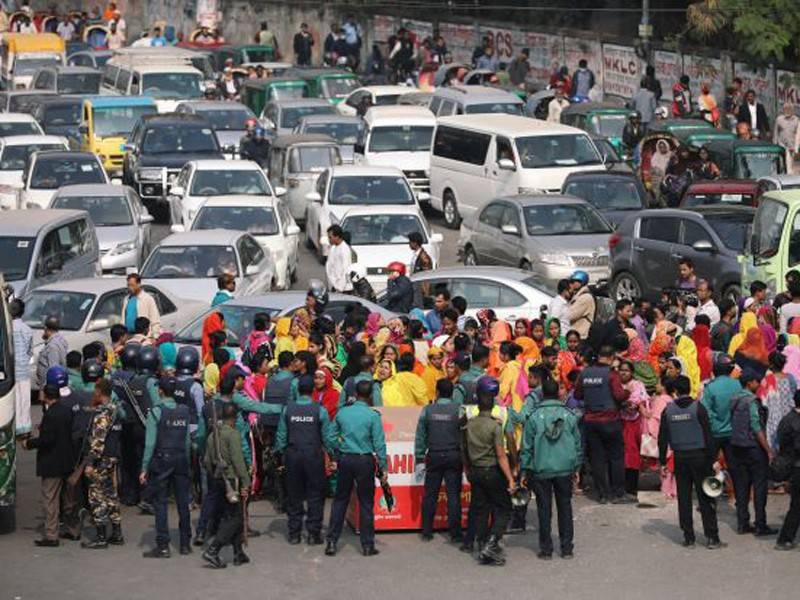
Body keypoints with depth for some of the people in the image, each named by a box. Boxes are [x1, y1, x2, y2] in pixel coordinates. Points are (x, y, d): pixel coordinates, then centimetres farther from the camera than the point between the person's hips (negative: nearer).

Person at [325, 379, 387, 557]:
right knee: (366, 503, 5)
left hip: (345, 460, 3)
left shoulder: (342, 412, 1)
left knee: (340, 500, 10)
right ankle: (367, 544, 7)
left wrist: (335, 457, 18)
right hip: (365, 461, -3)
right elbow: (379, 444, -9)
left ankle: (332, 542, 9)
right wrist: (383, 468, -4)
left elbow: (332, 436, 6)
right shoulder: (373, 416, -9)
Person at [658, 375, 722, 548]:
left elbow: (662, 438, 4)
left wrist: (663, 462, 11)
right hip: (699, 456, -2)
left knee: (683, 498, 9)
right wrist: (713, 459, -6)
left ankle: (688, 537, 9)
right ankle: (711, 537, -3)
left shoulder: (668, 411, 1)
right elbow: (707, 435, -9)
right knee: (705, 498, 0)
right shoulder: (698, 408, -7)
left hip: (679, 458, 2)